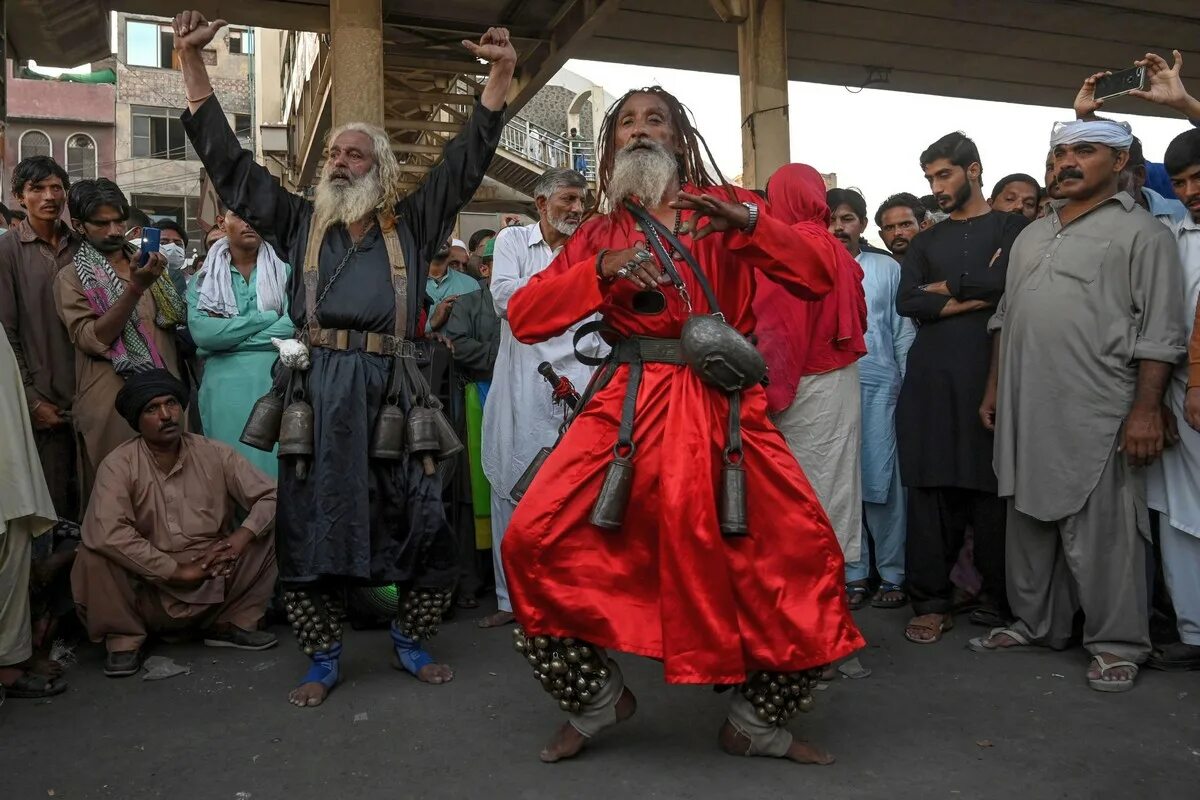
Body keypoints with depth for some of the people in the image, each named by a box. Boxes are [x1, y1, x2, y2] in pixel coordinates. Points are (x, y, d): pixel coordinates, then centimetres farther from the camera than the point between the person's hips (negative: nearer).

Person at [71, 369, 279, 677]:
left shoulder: (215, 454, -3)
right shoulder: (118, 465, -11)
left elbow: (271, 495, -4)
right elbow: (106, 533, -26)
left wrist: (242, 536, -23)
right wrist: (177, 569, -24)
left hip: (216, 584, 3)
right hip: (149, 591, -2)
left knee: (270, 532, -15)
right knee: (93, 556, -27)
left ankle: (231, 624, 3)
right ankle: (125, 637, -1)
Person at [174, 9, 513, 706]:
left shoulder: (411, 225, 13)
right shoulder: (302, 223, 17)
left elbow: (467, 160, 8)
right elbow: (228, 160, 17)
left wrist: (502, 76, 0)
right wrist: (193, 60, 13)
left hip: (393, 393, -1)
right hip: (319, 393, 2)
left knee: (423, 523, 1)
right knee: (308, 527, 4)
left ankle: (411, 641, 24)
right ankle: (325, 659, 21)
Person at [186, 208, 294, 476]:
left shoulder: (283, 272, 9)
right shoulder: (204, 279, 11)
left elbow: (294, 324, -7)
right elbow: (200, 332, -6)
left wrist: (227, 335, -6)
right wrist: (266, 317, -6)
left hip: (275, 378, 0)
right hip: (224, 381, 1)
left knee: (274, 455, -4)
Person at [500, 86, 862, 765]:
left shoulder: (727, 206, 11)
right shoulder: (600, 232, 14)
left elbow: (821, 273, 1)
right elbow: (524, 316, 4)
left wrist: (748, 222, -14)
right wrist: (602, 270, -10)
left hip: (724, 408, 0)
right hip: (630, 403, 1)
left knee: (805, 552, -6)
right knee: (534, 541, -13)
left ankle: (759, 721, 19)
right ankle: (597, 698, 13)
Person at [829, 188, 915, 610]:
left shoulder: (887, 268, 9)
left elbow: (903, 331, 7)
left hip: (878, 385, -1)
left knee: (882, 481, 0)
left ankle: (892, 574, 11)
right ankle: (854, 574, 14)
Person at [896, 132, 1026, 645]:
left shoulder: (1013, 228, 9)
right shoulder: (926, 242, 20)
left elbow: (1004, 280, -11)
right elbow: (906, 303, 4)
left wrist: (944, 287, 2)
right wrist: (974, 297, -5)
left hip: (991, 373, -3)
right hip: (931, 377, 3)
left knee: (993, 488, -4)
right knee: (930, 489, 0)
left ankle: (1002, 598, 11)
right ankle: (932, 602, 6)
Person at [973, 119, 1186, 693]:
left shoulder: (1141, 232, -1)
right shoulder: (1032, 235, 18)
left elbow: (1159, 332, -8)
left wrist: (1147, 409, -15)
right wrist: (994, 388, 16)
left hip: (1098, 414, -6)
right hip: (1025, 410, 6)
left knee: (1101, 532, 0)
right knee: (1030, 520, 13)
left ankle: (1117, 644, 15)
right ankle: (1035, 623, 27)